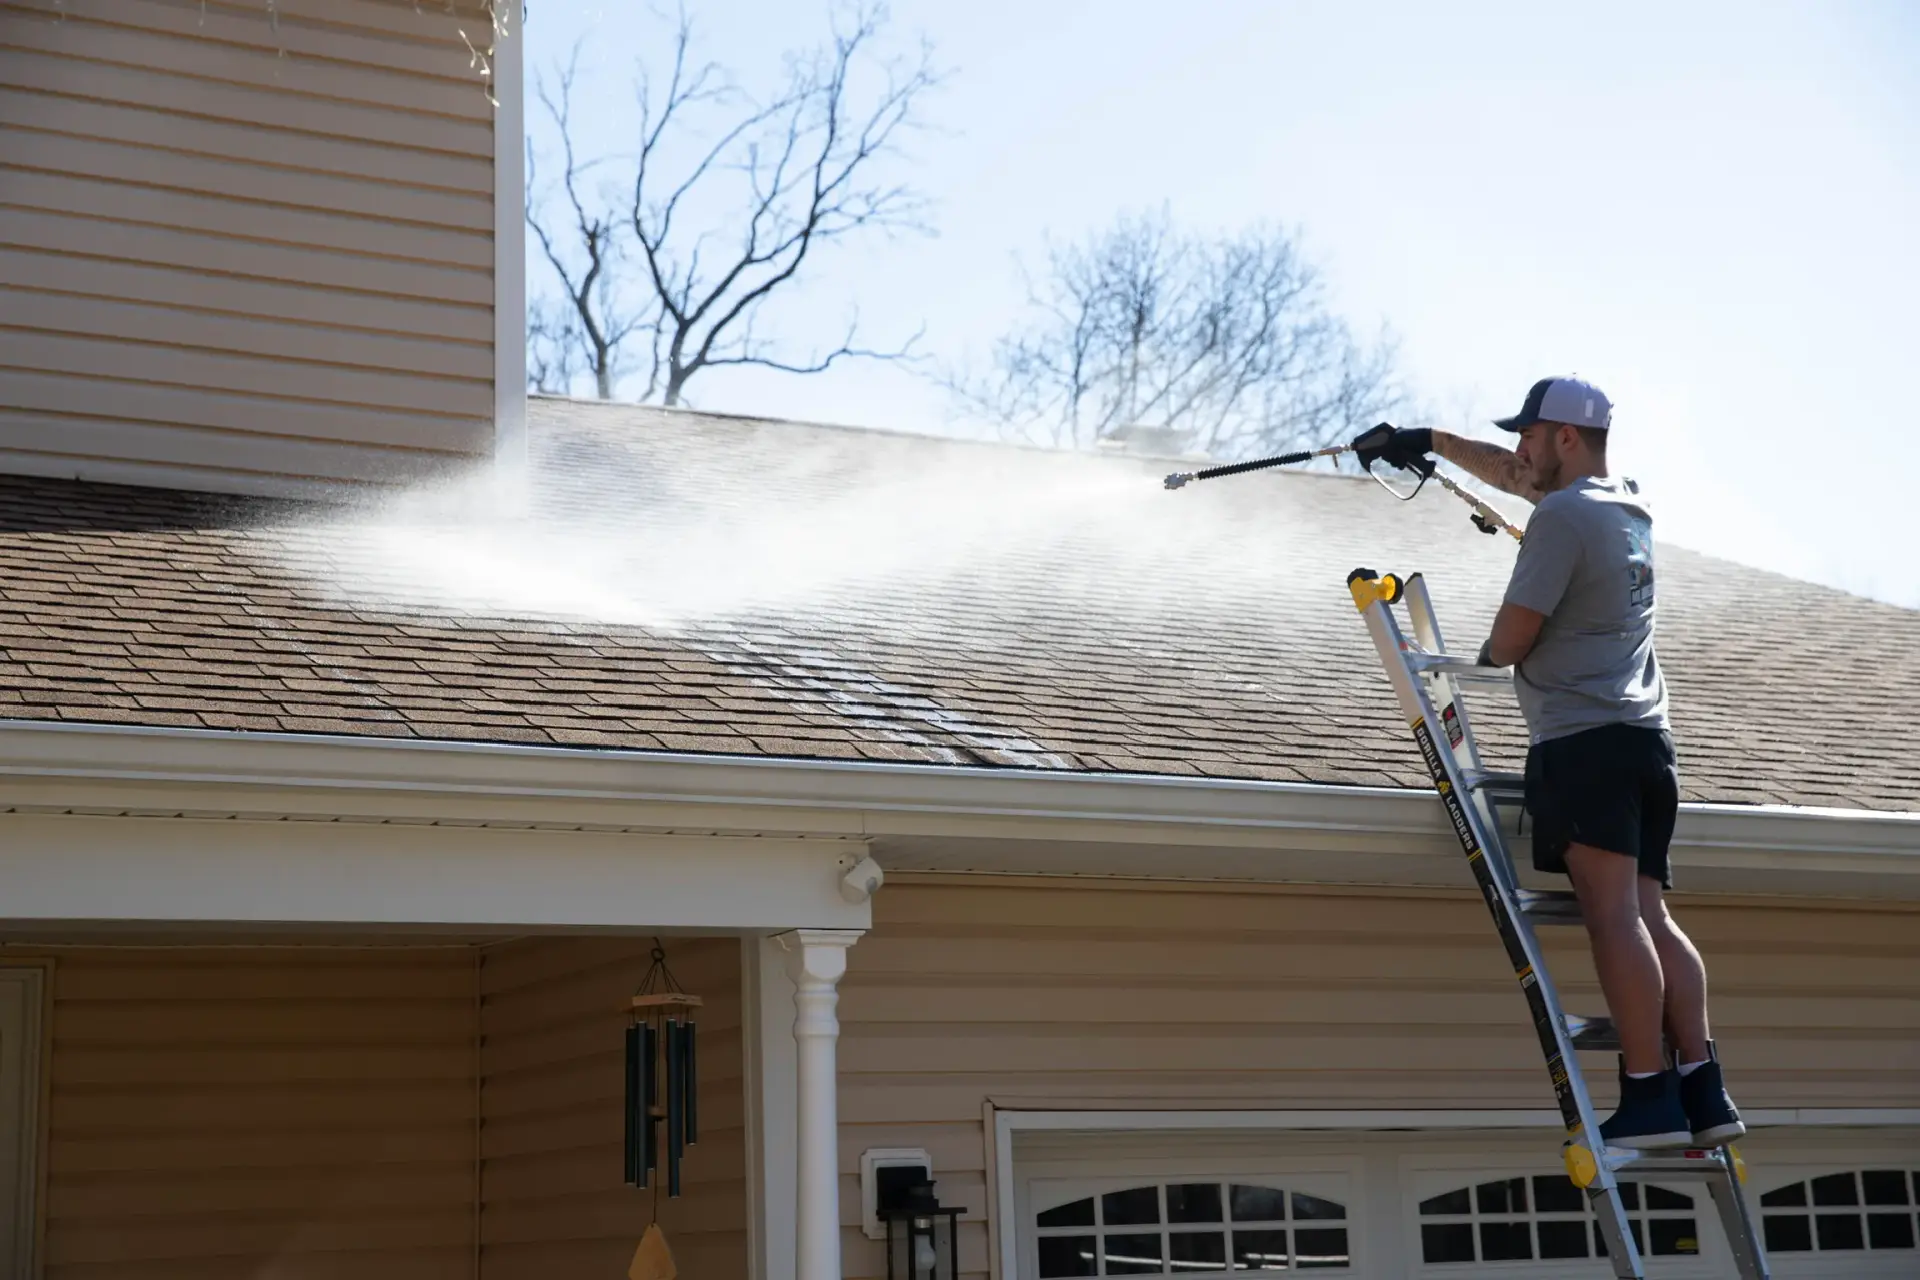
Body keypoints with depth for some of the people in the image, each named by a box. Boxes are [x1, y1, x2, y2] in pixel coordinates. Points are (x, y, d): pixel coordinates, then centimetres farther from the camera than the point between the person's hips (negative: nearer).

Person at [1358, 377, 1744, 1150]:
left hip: (1585, 740, -9)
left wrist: (1487, 656, 14)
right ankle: (1702, 1089, -3)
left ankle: (1649, 1097, -19)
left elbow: (1513, 636, -9)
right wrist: (1433, 442, 44)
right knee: (1651, 917, 4)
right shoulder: (1629, 507, 20)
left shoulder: (1562, 515, -8)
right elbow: (1515, 474, 36)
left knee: (1614, 914, -14)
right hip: (1646, 740, 9)